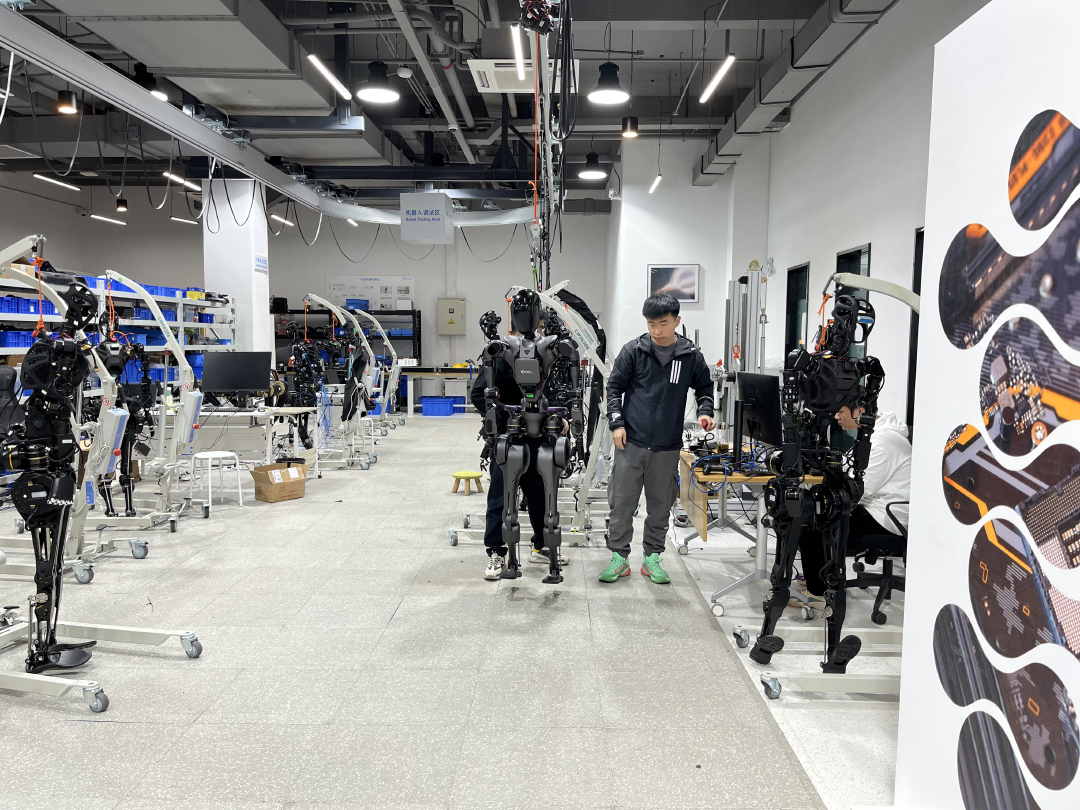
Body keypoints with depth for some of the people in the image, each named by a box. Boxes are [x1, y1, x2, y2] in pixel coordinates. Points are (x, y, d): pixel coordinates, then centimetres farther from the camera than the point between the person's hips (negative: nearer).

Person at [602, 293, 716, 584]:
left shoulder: (691, 356, 2)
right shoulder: (634, 350, -2)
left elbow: (704, 388, 15)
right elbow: (614, 387, 2)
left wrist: (704, 412, -3)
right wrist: (617, 423, -7)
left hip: (667, 447, 1)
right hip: (631, 442, -1)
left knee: (660, 505, 10)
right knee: (622, 501, 2)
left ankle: (652, 557, 24)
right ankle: (619, 557, 16)